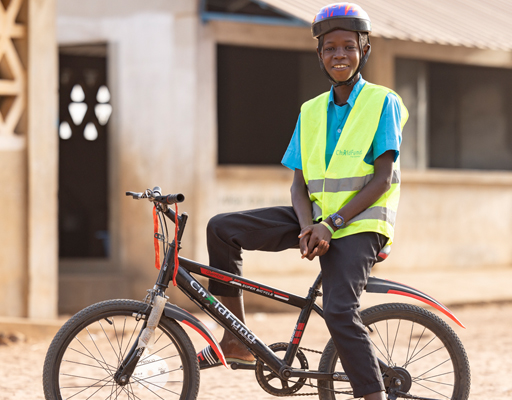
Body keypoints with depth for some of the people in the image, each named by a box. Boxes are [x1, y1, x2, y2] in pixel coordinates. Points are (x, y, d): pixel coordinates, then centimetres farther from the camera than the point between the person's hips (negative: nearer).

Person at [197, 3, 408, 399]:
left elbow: (382, 180, -10)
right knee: (222, 229, -9)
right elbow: (299, 184, 7)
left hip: (359, 223, -6)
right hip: (316, 218, 6)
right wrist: (308, 228, -15)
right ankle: (237, 342, -2)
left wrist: (331, 224, -18)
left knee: (339, 312, -26)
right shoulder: (311, 112, 12)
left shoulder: (383, 103, -2)